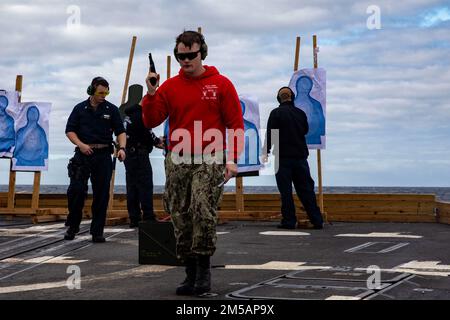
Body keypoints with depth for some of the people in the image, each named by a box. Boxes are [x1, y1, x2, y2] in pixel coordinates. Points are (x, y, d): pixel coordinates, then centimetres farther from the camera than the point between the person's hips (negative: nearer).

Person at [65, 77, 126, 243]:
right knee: (76, 190, -8)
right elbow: (70, 130, 7)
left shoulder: (112, 109, 8)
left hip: (103, 155, 0)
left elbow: (120, 131, 4)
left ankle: (97, 231, 6)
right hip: (83, 154, 0)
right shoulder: (80, 109, 8)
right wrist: (81, 144, -10)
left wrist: (122, 148, -14)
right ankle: (72, 226, 10)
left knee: (101, 194, 0)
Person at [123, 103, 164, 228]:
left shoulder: (130, 114, 18)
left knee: (132, 186, 8)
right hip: (139, 154, -9)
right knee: (145, 185, -7)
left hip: (129, 153, 9)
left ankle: (134, 218, 9)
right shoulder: (141, 115, -13)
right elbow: (147, 134, -15)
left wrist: (156, 141, 16)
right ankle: (148, 217, -9)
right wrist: (157, 141, 3)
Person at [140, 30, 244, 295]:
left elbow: (236, 124, 1)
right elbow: (151, 121, 5)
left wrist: (232, 159, -8)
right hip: (177, 162, 4)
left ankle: (204, 268, -11)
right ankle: (191, 274, 13)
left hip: (210, 160, -3)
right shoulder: (170, 87, 9)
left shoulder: (221, 84, 2)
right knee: (181, 217, 3)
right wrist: (151, 94, -10)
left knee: (203, 208, -22)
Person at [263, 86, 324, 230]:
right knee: (306, 188, 8)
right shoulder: (300, 113, 6)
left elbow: (270, 134, -9)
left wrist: (266, 152, -4)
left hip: (283, 156, -4)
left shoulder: (276, 113, -7)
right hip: (300, 156, 4)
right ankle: (316, 220, 6)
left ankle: (289, 221, -2)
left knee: (285, 191, 0)